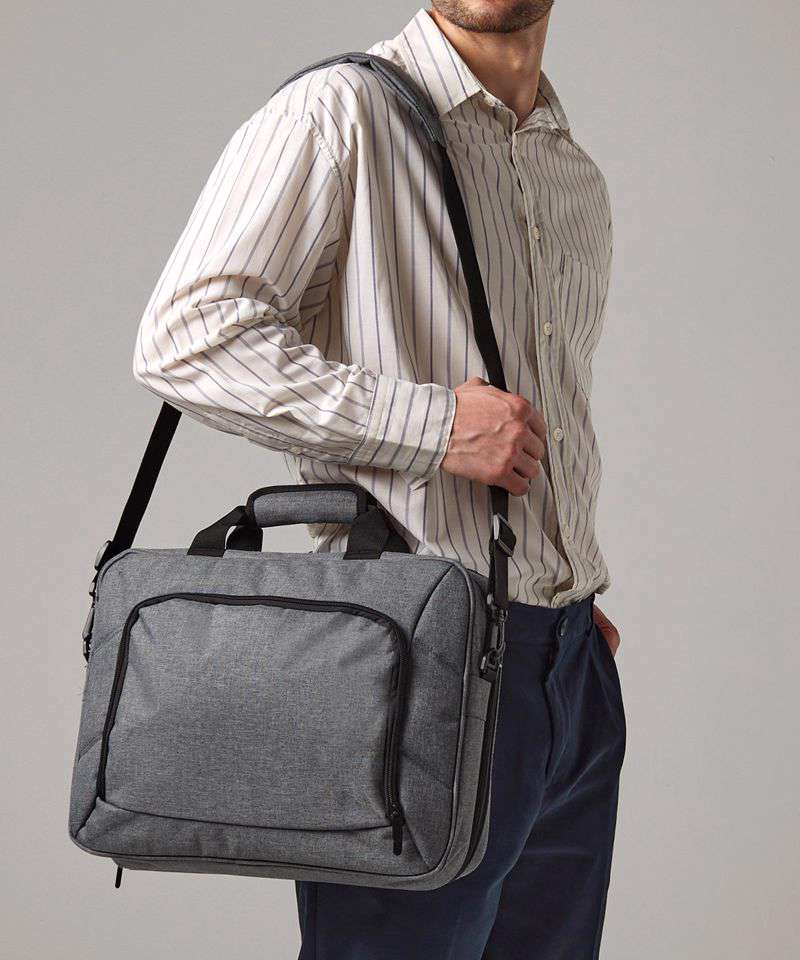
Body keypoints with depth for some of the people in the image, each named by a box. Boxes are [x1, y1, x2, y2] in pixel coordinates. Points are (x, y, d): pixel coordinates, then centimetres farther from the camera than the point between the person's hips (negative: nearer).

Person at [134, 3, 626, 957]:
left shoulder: (580, 181, 18)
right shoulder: (338, 115, -7)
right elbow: (187, 339, -17)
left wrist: (574, 593, 16)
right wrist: (431, 422, -19)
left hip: (577, 668, 7)